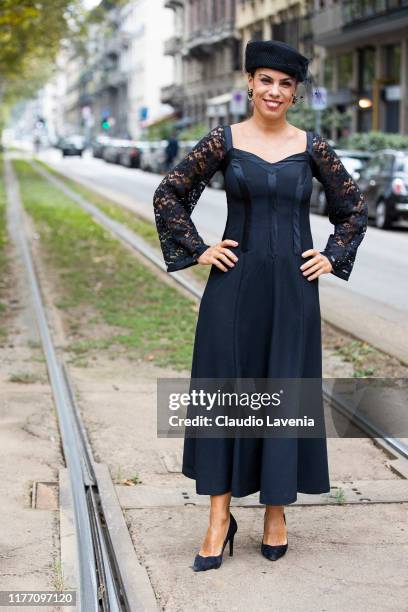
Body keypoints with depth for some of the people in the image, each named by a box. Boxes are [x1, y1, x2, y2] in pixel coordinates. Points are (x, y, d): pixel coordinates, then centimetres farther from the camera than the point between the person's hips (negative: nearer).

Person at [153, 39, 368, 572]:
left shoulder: (312, 146, 3)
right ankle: (220, 518, 11)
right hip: (235, 284, -1)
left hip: (293, 288, 1)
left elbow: (354, 206, 14)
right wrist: (197, 250, 0)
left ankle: (276, 512, 21)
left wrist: (333, 257, 5)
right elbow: (169, 195, 6)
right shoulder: (223, 141, 0)